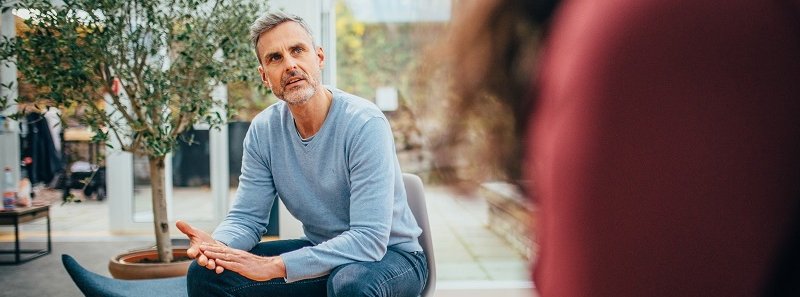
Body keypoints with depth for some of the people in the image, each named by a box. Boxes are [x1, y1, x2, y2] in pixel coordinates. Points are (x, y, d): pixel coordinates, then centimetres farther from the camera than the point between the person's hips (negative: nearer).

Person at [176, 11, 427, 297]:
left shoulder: (365, 124, -24)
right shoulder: (263, 131, -5)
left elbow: (369, 238, -29)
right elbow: (246, 217, -1)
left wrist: (275, 266, -35)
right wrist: (217, 245, -26)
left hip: (390, 254, -5)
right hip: (320, 252, 5)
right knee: (205, 273, -9)